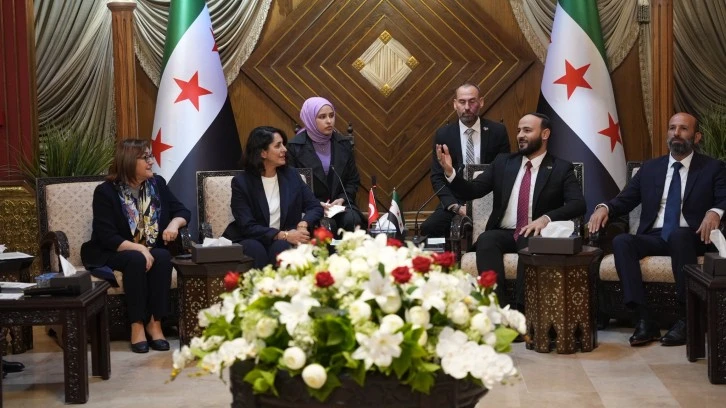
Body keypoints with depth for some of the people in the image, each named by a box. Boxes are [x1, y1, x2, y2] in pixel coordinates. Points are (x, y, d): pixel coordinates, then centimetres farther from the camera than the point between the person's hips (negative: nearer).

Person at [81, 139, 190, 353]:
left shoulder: (157, 184, 3)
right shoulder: (105, 191, -12)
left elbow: (182, 211, 9)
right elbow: (107, 237, -18)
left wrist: (174, 223, -15)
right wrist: (138, 248, -32)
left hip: (151, 251, 4)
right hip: (113, 254, -4)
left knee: (163, 257, -30)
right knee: (136, 260, -35)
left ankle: (155, 322, -23)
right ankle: (137, 325, -26)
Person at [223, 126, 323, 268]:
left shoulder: (292, 176, 10)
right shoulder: (241, 182, -3)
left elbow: (316, 207, 6)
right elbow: (248, 226, -11)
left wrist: (303, 224, -18)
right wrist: (283, 235, -22)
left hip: (283, 242, 2)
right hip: (251, 240, -2)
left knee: (281, 247, -32)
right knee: (255, 249, -35)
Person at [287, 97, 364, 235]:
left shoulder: (343, 144, 10)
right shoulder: (295, 147, -2)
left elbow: (353, 180, 15)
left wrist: (341, 199, -5)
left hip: (339, 204, 3)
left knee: (352, 220, -29)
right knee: (327, 225, -34)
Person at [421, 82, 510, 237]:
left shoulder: (497, 131, 1)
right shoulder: (443, 134, 4)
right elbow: (437, 177, 3)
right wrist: (456, 206, -12)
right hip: (455, 201, 1)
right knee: (428, 228, -26)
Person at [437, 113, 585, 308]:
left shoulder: (561, 168, 6)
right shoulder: (503, 162, 14)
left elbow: (578, 204, -7)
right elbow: (471, 191, 8)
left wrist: (546, 218, -24)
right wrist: (450, 171, -11)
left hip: (536, 235, -2)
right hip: (503, 233, 2)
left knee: (530, 243, -37)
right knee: (486, 239, -32)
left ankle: (521, 310, -35)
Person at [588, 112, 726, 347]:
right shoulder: (650, 168, 18)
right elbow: (625, 200, 13)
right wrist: (604, 208, -9)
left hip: (690, 238, -3)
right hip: (654, 237, 3)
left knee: (678, 235, -39)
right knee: (621, 241, -28)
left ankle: (686, 319, -33)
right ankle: (644, 319, -33)